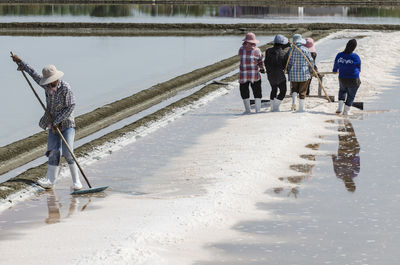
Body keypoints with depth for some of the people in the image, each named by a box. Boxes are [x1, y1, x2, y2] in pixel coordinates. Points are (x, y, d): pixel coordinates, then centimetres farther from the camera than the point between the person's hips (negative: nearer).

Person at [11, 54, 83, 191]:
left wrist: (57, 121, -16)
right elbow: (34, 74, 16)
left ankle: (76, 181, -5)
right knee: (54, 152, -1)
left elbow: (70, 107, -17)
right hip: (53, 124, 6)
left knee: (67, 152, -13)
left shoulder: (65, 88, -19)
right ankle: (50, 181, -4)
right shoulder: (47, 85, 1)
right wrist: (20, 62, 23)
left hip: (66, 123, -6)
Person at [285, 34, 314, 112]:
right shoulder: (305, 50, -6)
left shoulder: (291, 50, -3)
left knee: (294, 89, 18)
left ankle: (294, 102, -7)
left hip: (293, 74, 1)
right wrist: (310, 70, 16)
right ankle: (301, 108, 10)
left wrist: (289, 72, 17)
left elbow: (288, 63, 2)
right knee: (302, 92, 8)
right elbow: (311, 61, -1)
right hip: (304, 74, -1)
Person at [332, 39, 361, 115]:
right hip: (353, 80, -3)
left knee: (342, 90, 33)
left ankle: (340, 107, 20)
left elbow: (336, 65, 8)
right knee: (351, 95, 20)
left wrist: (335, 70, 32)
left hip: (342, 79, 3)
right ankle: (346, 111, 30)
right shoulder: (355, 57, -20)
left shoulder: (339, 55, -12)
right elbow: (359, 68, -1)